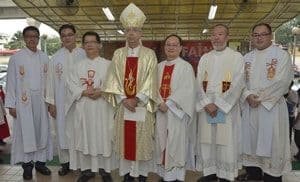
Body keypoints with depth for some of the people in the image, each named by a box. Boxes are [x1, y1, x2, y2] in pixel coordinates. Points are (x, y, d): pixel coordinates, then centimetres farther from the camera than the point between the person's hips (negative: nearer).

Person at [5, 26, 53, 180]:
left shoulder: (44, 57, 6)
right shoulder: (16, 58, -2)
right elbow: (11, 82, -2)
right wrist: (11, 105, -5)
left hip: (41, 101, 3)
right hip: (24, 102, -3)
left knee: (42, 131, 8)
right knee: (25, 132, 4)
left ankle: (40, 161, 23)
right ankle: (27, 164, 18)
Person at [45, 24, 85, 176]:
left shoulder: (84, 55, -2)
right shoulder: (56, 57, 1)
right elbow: (51, 80, 2)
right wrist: (51, 102, -1)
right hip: (62, 100, 1)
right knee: (63, 130, 7)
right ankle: (65, 162, 22)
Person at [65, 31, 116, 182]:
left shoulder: (107, 64, 4)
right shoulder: (78, 66, 10)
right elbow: (71, 85, 2)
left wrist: (101, 92, -19)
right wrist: (84, 92, -15)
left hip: (102, 108, -2)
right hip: (82, 108, 2)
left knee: (103, 137, 2)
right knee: (84, 137, 7)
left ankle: (105, 169, 17)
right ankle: (87, 169, 21)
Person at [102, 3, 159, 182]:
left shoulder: (149, 54, -1)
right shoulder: (118, 54, 7)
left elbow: (151, 81, -7)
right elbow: (113, 80, 2)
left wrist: (136, 99, -14)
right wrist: (124, 100, -10)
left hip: (143, 105, -2)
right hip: (123, 104, 2)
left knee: (142, 140, 4)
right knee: (125, 140, 8)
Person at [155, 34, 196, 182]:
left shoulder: (186, 67, -3)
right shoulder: (159, 66, 13)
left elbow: (187, 90, -13)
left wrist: (168, 103, -17)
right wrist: (159, 103, -9)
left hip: (177, 111, -5)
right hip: (161, 110, 5)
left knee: (176, 143, 0)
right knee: (162, 142, 9)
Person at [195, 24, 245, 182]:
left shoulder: (236, 57, -1)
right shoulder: (205, 58, 11)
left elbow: (237, 85, -9)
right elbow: (199, 83, 4)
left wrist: (218, 104, -14)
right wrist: (207, 103, -10)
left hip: (227, 107, -3)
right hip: (206, 107, 4)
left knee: (226, 142, 0)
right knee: (206, 140, 7)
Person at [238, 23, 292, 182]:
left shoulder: (281, 55, -3)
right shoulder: (246, 58, 12)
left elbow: (282, 81, -12)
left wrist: (260, 98, -15)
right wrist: (248, 96, -11)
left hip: (272, 106, -5)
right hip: (250, 106, 5)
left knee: (271, 141, -1)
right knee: (251, 139, 10)